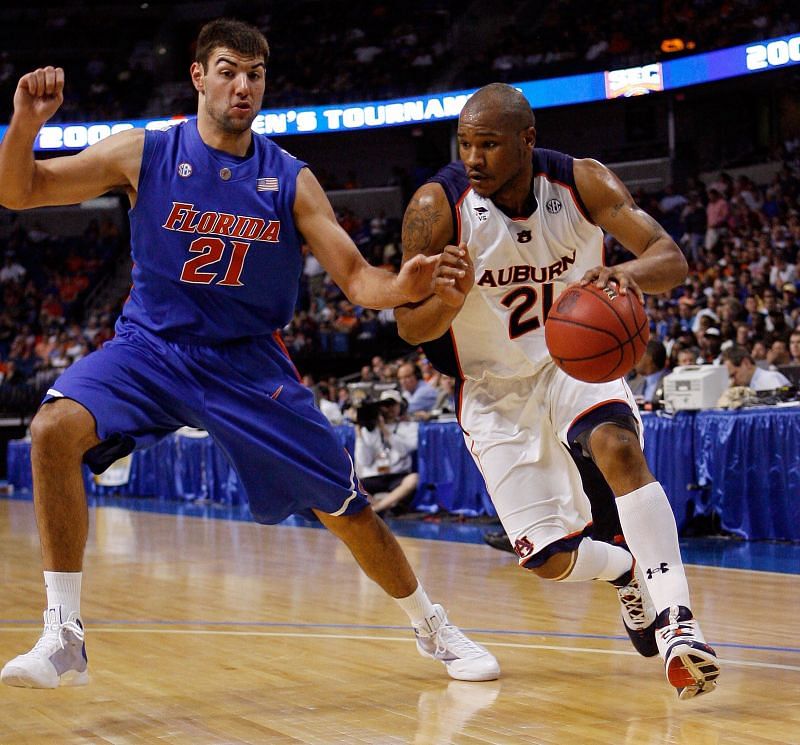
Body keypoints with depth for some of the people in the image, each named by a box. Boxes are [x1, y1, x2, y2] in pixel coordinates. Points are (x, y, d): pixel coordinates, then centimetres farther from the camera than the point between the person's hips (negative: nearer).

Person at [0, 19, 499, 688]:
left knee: (345, 507, 2)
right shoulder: (146, 154, -6)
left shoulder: (292, 180, -4)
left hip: (249, 360, 1)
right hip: (152, 347, -1)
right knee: (56, 427, -29)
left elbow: (356, 277, -6)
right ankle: (64, 638, -22)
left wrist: (401, 287, -30)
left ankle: (432, 627, 29)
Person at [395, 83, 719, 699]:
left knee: (618, 446, -33)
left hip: (575, 359, 0)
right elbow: (410, 328, -18)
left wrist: (629, 272, -47)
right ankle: (626, 571, 33)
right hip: (496, 388, 0)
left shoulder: (582, 181, -17)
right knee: (549, 559, -2)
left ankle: (675, 618, -31)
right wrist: (450, 300, -41)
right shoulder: (438, 206, -21)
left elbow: (672, 259, -23)